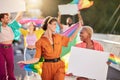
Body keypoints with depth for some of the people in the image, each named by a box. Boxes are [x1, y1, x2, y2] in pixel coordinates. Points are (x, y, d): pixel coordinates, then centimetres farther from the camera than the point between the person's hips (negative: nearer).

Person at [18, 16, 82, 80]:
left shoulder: (58, 37, 7)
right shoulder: (40, 41, -5)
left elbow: (70, 39, 21)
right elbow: (37, 58, -5)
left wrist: (78, 28, 13)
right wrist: (25, 62, -20)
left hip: (59, 66, 2)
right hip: (47, 67, -2)